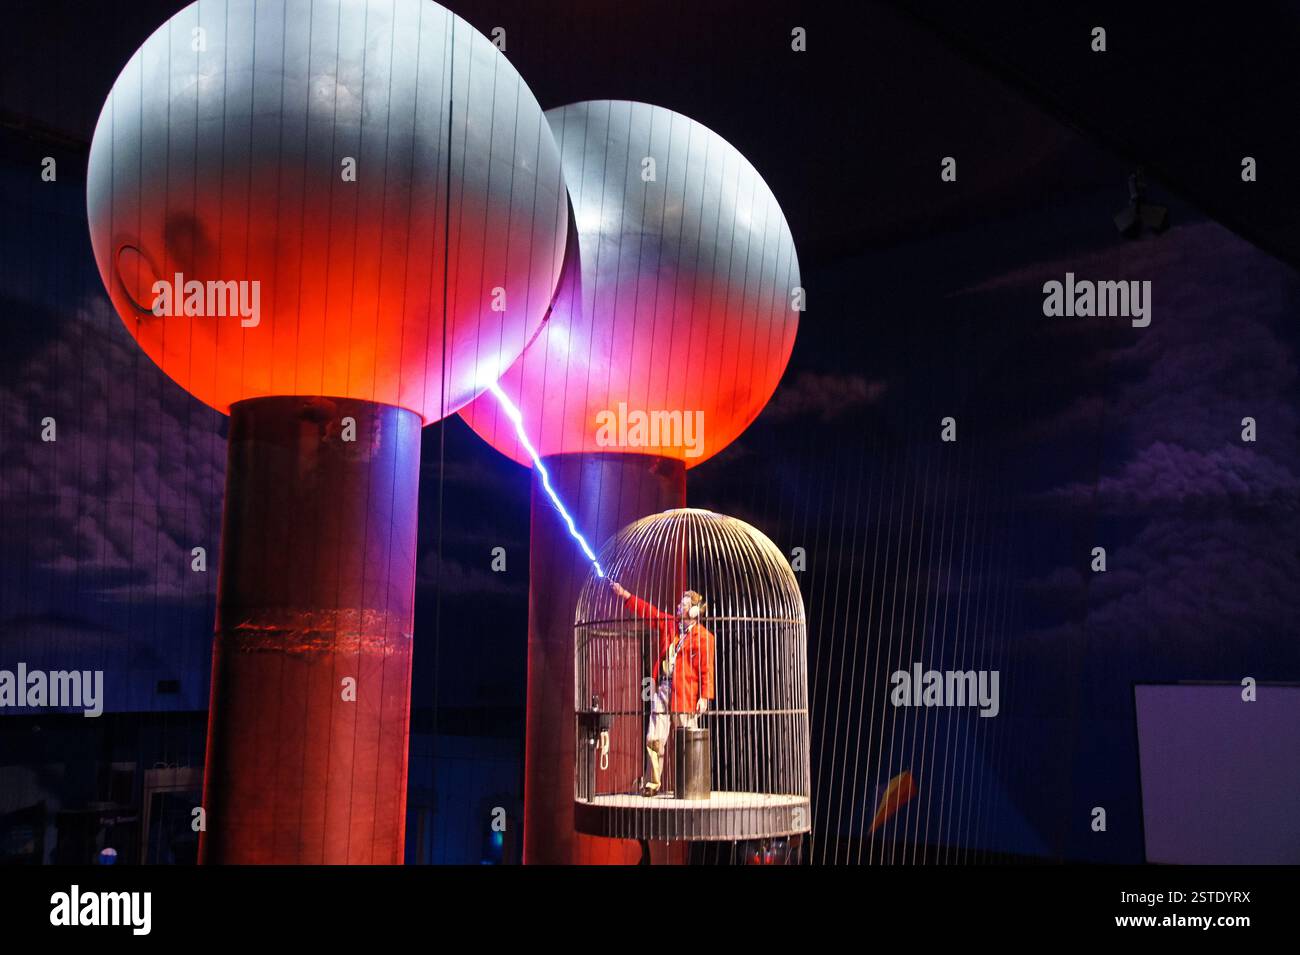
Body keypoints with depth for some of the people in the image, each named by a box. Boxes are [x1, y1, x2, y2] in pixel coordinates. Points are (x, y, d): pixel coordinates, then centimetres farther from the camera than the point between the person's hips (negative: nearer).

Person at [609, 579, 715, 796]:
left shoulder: (703, 637, -5)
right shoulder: (670, 624, 12)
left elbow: (707, 669, -8)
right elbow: (648, 611, 17)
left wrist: (704, 697, -15)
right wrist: (624, 594, 11)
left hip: (685, 693, -6)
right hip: (662, 688, 6)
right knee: (654, 739, 3)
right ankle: (654, 782, 10)